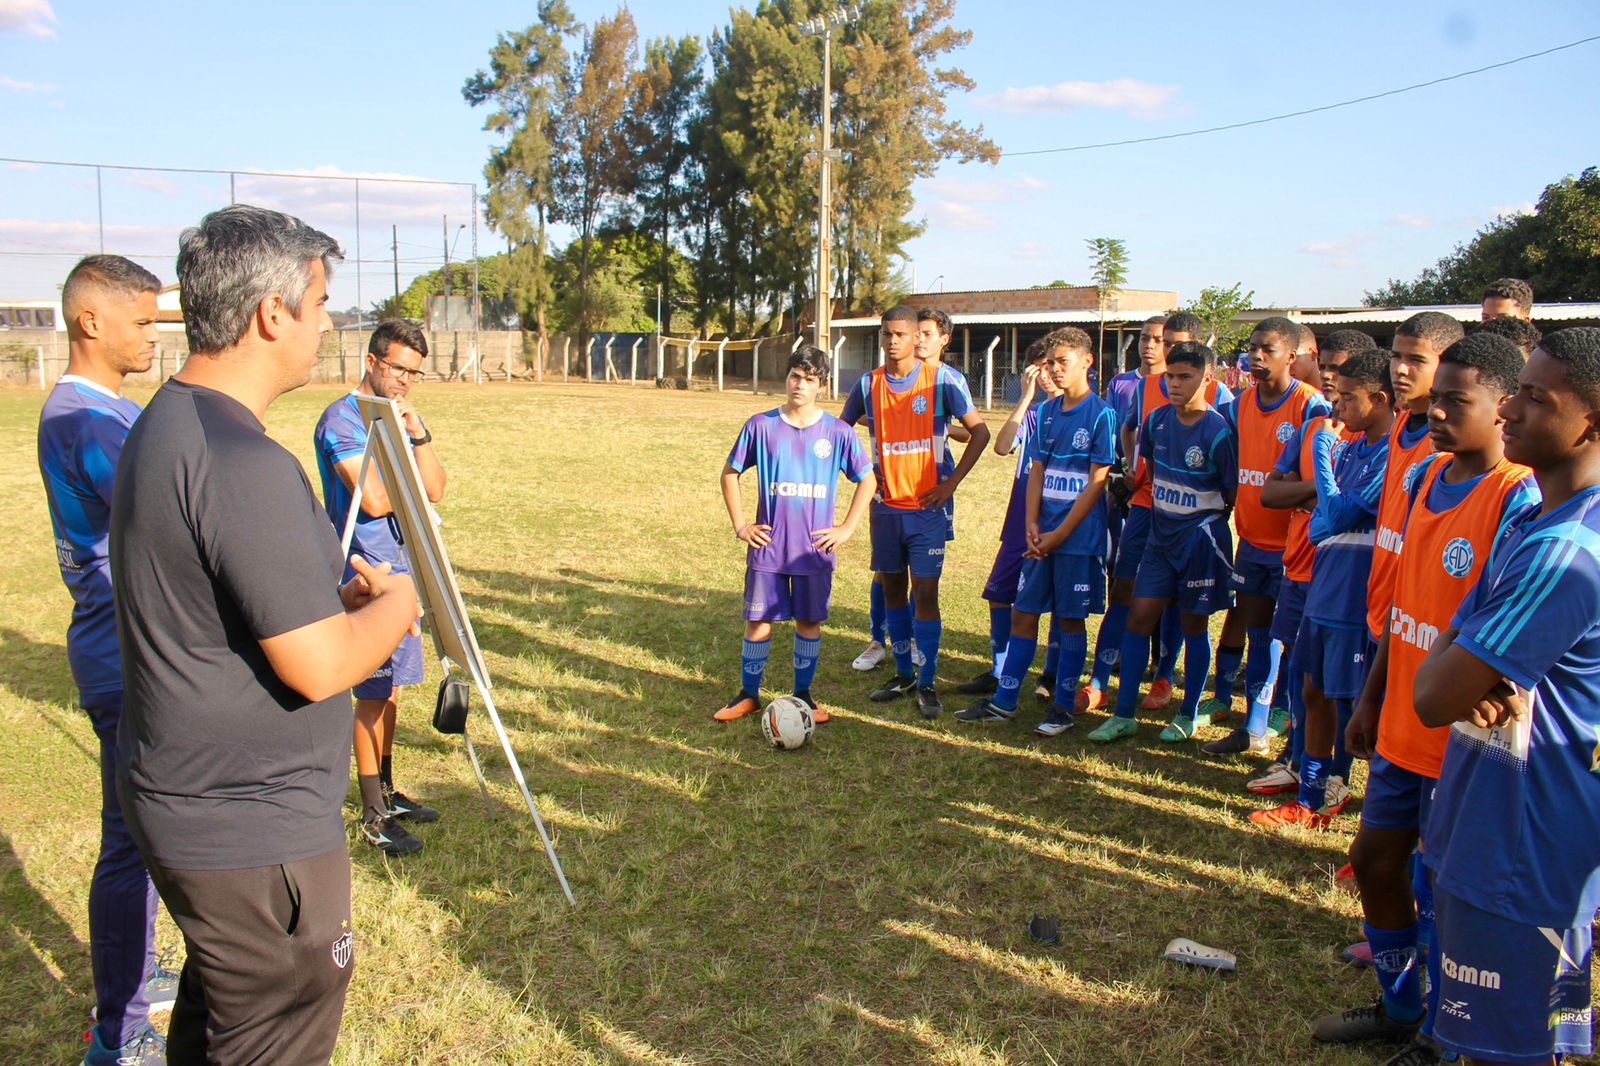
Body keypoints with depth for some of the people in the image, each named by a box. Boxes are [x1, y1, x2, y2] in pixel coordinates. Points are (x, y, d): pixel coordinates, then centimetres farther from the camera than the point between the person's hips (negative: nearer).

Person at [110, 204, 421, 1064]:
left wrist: (340, 595, 6)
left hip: (188, 802, 10)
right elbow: (320, 666, -25)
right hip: (253, 835, -10)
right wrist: (394, 603, -7)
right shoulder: (240, 462, -26)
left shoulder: (161, 426, 7)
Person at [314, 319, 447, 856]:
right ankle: (372, 816, 8)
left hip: (402, 566, 8)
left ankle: (387, 792, 28)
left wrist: (417, 433, -11)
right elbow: (373, 499, -23)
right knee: (373, 691, -2)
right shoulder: (341, 419, -12)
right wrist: (416, 484, -7)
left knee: (390, 686, 15)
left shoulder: (403, 415, 12)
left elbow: (436, 489, 1)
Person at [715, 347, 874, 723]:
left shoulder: (838, 432, -2)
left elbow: (868, 480, 8)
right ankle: (748, 694, 20)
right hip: (768, 547, 0)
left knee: (810, 622, 10)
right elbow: (729, 473, 7)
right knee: (758, 621, 5)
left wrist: (847, 528, 0)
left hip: (815, 549, 0)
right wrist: (740, 525, 1)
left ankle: (803, 693, 26)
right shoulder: (761, 426, -2)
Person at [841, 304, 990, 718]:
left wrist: (951, 482, -8)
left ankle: (926, 684, 4)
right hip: (886, 505, 4)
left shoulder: (943, 379, -6)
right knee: (893, 589, 11)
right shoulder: (868, 384, 4)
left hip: (927, 505, -4)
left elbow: (980, 432, -2)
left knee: (925, 591, -6)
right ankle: (903, 674, 25)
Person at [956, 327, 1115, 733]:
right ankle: (1003, 702, 17)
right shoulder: (1047, 412, 9)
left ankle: (1063, 707, 17)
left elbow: (1097, 482, -11)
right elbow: (1036, 471, 8)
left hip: (1078, 537, -5)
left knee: (1071, 620, 4)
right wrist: (1032, 525, -5)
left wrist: (1060, 534, -12)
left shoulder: (1101, 414, -9)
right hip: (1041, 536, 5)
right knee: (1022, 613, 8)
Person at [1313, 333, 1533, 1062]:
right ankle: (1399, 1006, 42)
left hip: (1462, 741, -8)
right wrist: (1371, 699, 16)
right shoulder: (1428, 478, 5)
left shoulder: (1520, 500, -19)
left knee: (1441, 889, 7)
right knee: (1375, 859, 19)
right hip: (1403, 726, 8)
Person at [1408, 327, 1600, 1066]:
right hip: (1489, 830, 9)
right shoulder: (1533, 519, 6)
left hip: (1526, 857, -9)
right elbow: (1439, 662, 9)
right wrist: (1478, 683, -13)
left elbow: (1434, 698, -24)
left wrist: (1459, 678, -2)